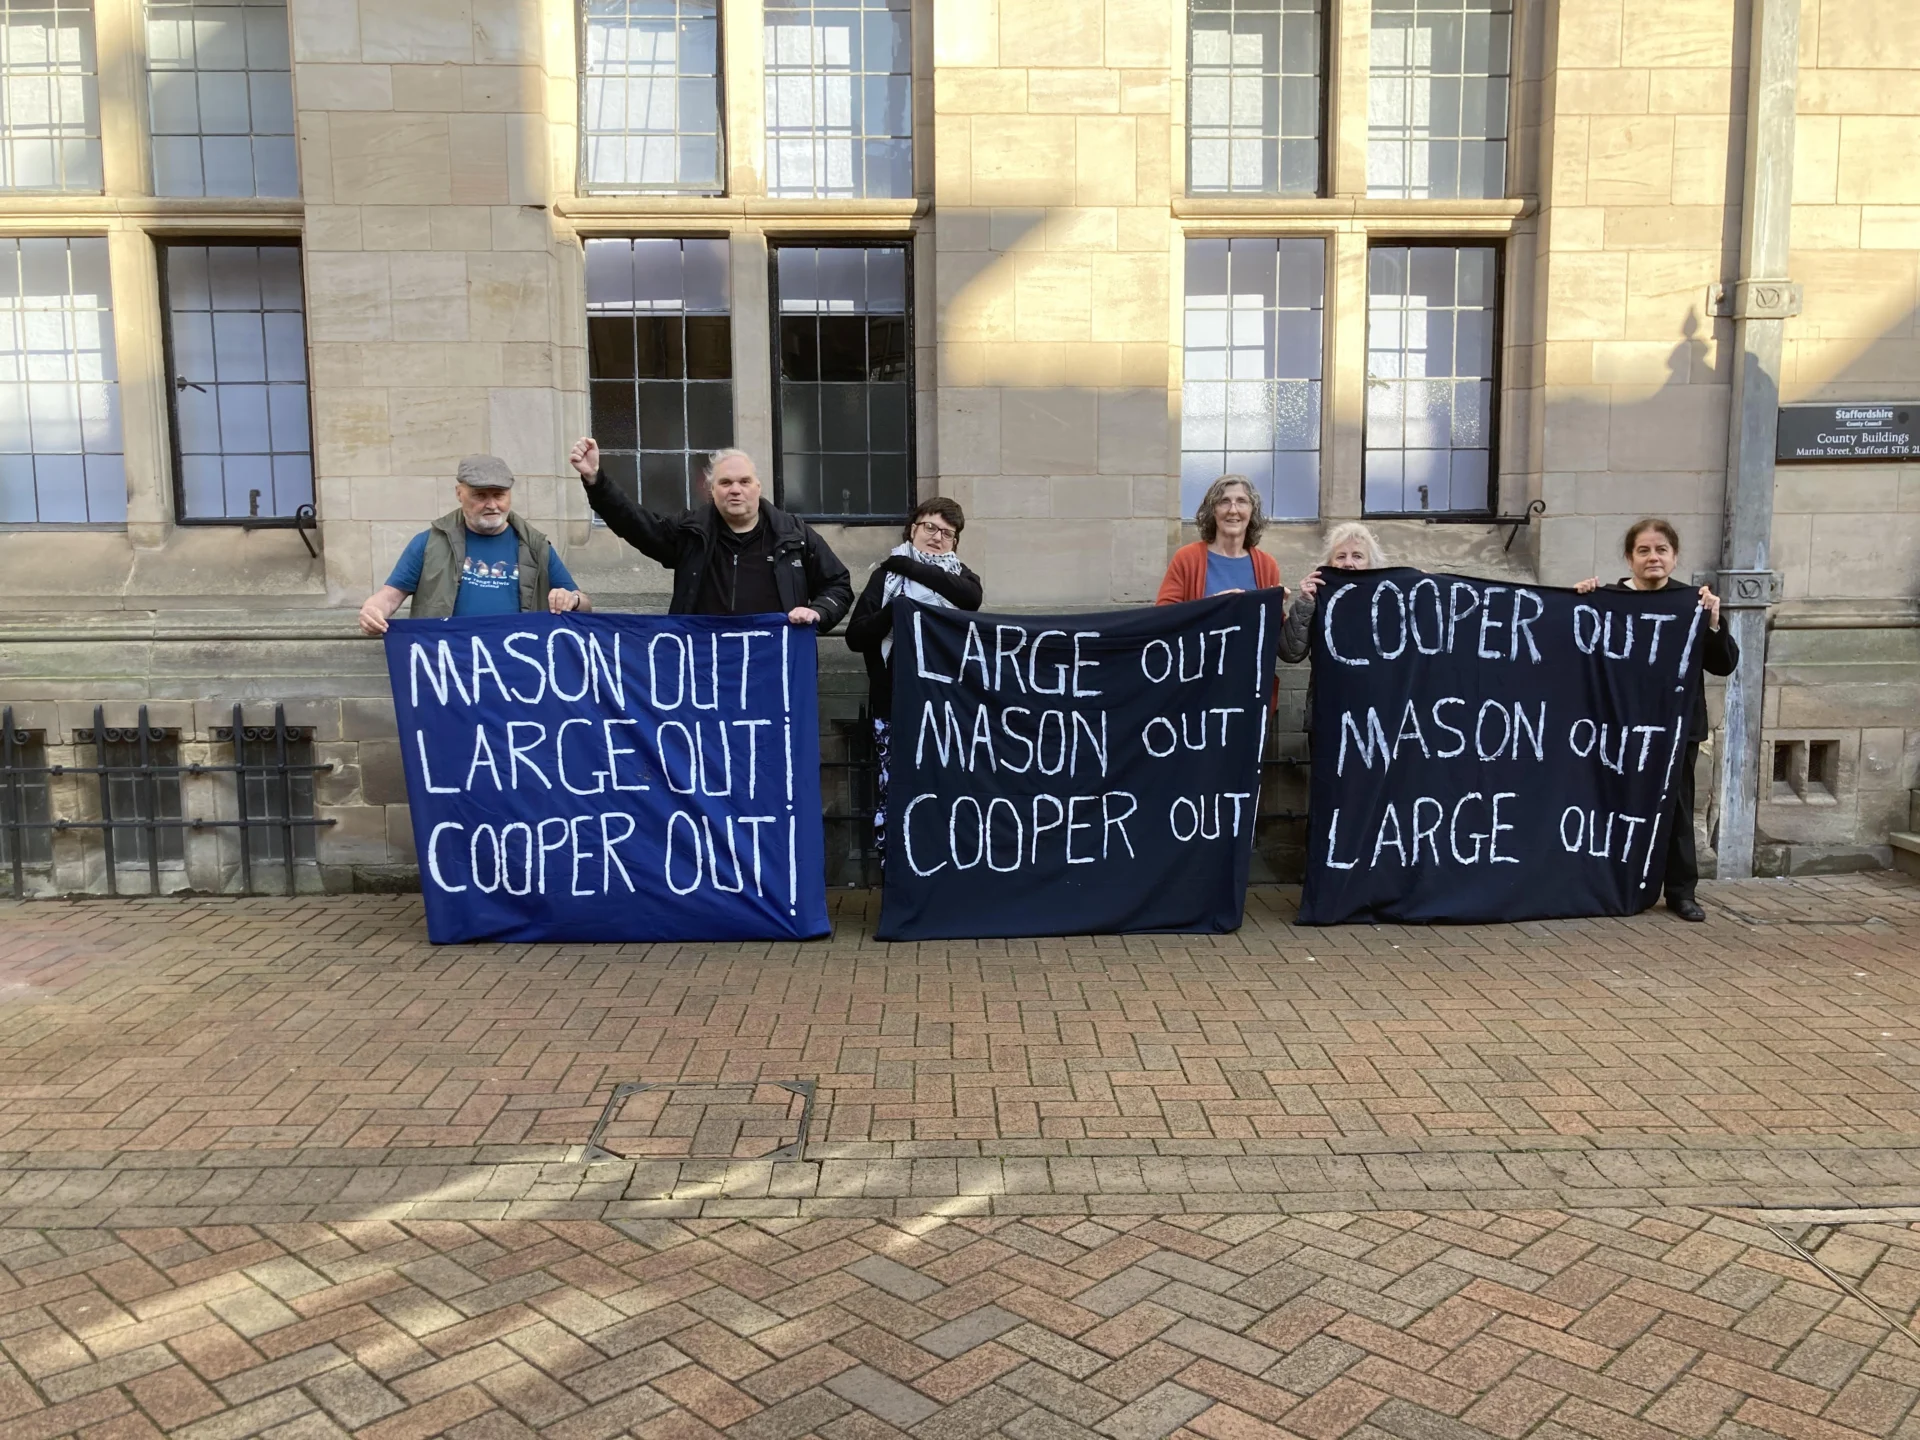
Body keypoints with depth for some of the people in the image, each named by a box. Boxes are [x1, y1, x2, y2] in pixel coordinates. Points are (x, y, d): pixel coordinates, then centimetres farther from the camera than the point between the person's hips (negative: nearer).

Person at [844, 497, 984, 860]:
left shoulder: (960, 575, 13)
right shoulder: (887, 575, 9)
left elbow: (972, 598, -14)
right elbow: (856, 636, 1)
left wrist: (909, 566, -12)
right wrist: (894, 612, -17)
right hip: (895, 703, -1)